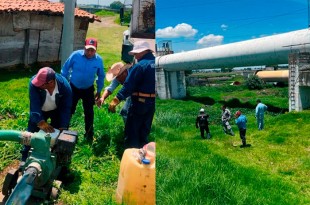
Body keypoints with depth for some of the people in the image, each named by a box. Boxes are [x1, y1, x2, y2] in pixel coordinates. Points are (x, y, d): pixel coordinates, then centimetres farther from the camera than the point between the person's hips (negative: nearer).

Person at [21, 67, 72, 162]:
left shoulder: (65, 86, -35)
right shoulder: (34, 83, -37)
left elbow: (66, 108, -28)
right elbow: (34, 105, -37)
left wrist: (63, 128, -32)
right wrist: (41, 122, -49)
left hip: (57, 111, 0)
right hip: (39, 111, 0)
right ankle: (24, 160, 24)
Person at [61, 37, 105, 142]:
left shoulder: (99, 60, -14)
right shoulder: (75, 55, -18)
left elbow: (101, 76, 2)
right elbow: (65, 69, -5)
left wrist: (99, 91, 6)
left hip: (88, 90, 1)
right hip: (73, 88, -1)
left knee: (89, 112, 10)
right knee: (69, 110, 10)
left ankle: (89, 134, 27)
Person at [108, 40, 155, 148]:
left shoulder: (140, 65, -16)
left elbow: (128, 85, -20)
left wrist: (116, 99, -20)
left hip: (140, 102, -7)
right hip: (152, 102, 8)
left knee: (131, 131, 3)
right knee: (144, 130, 17)